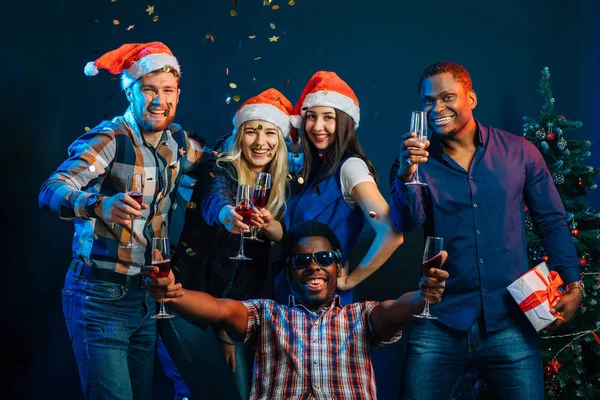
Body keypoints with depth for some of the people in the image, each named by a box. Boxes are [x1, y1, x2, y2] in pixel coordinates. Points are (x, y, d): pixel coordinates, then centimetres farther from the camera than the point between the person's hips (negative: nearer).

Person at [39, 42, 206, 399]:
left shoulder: (177, 141, 5)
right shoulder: (109, 139, -14)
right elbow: (51, 191, -29)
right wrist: (99, 205, -50)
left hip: (148, 299, 6)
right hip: (101, 299, -6)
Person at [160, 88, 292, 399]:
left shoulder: (277, 186, 8)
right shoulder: (220, 171, -9)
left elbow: (281, 235, -7)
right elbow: (214, 201, -32)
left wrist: (268, 224, -30)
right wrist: (227, 214, -55)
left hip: (239, 308, 6)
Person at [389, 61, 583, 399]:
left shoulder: (519, 152, 2)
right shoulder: (418, 161, 2)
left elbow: (552, 221, 8)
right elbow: (406, 225, -12)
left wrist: (573, 284, -1)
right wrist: (406, 175, -29)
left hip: (510, 322, 0)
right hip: (441, 325, 0)